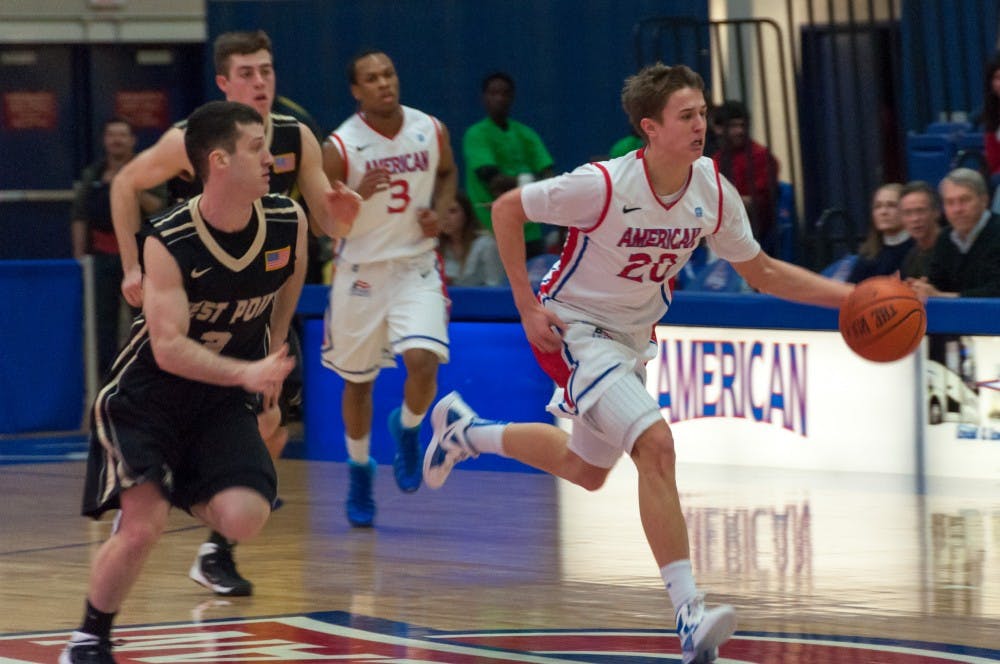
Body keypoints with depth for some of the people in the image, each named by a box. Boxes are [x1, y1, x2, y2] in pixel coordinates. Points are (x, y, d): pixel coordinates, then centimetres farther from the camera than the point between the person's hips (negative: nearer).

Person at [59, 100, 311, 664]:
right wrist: (246, 373, -39)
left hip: (223, 398, 4)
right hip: (149, 392, -4)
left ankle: (189, 499, 20)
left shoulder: (288, 222, -10)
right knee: (142, 527, -18)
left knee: (244, 521, -17)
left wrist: (271, 365, 18)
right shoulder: (167, 243, -23)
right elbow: (170, 348, -27)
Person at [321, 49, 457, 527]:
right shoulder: (340, 147, -14)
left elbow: (448, 173, 17)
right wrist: (359, 194, -28)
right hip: (361, 269, -1)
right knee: (358, 380, 11)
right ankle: (360, 470, 33)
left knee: (423, 359, -21)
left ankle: (407, 430, 12)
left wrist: (438, 211, -2)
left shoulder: (431, 131, -4)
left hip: (416, 264, 1)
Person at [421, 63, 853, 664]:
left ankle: (464, 431, 50)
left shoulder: (713, 192, -11)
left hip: (632, 337, 8)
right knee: (656, 444, -26)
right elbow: (507, 209, -15)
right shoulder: (603, 186, -27)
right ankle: (690, 615, -29)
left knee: (586, 471, 24)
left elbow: (762, 273, 2)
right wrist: (528, 306, -17)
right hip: (576, 328, -7)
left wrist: (847, 296, -10)